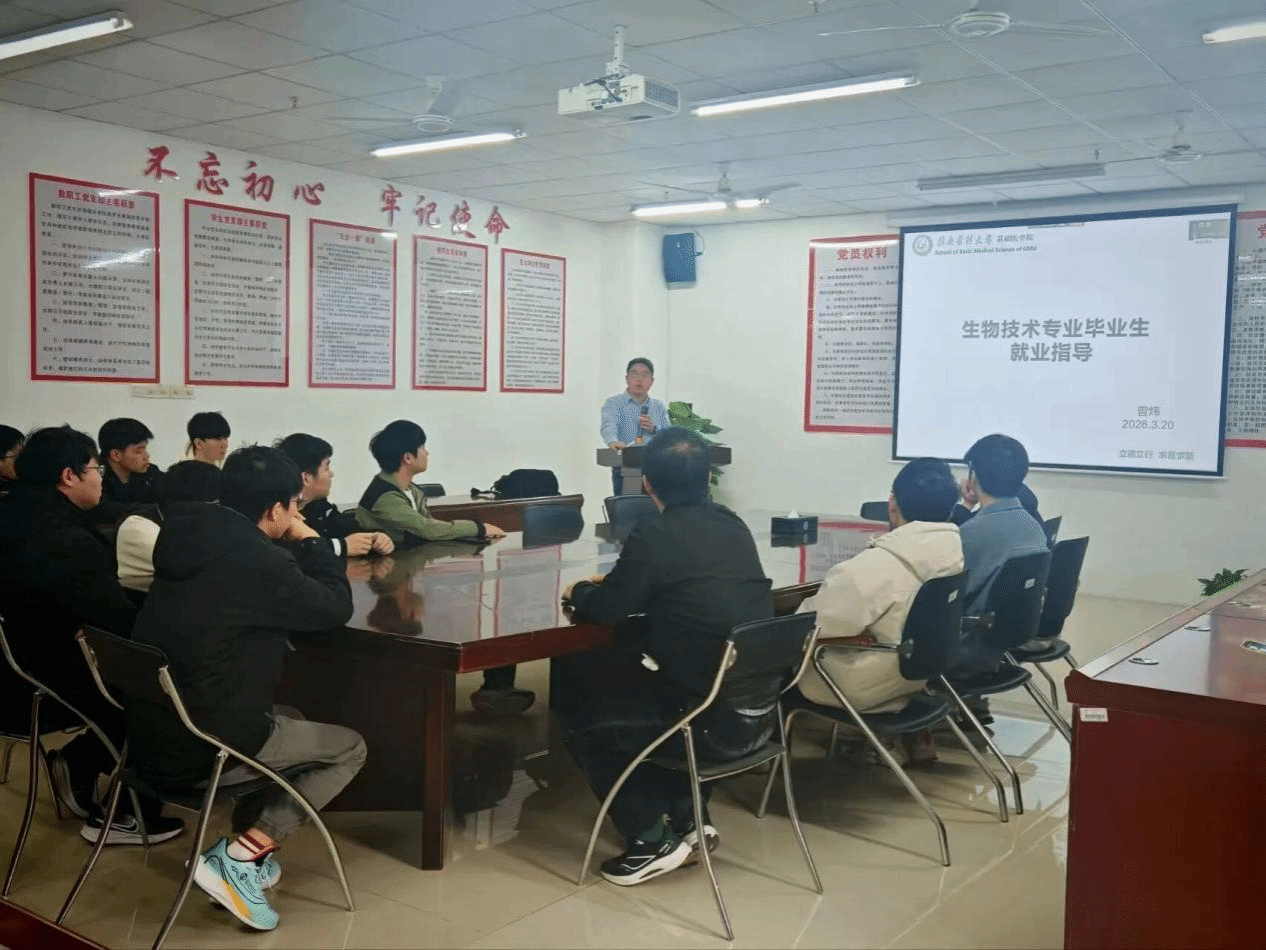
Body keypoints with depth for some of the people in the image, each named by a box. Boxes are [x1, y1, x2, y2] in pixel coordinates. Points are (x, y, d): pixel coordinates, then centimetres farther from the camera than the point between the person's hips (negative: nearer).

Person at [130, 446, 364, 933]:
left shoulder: (194, 541, 5)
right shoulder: (258, 560, -20)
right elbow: (336, 606, -5)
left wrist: (306, 549, 12)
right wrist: (309, 541, 6)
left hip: (152, 737, 9)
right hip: (199, 750, -9)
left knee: (291, 721, 30)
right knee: (349, 748, 7)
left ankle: (246, 848, 20)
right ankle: (239, 856, -1)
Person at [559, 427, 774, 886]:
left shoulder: (655, 535, -13)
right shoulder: (733, 525, 10)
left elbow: (604, 610, -5)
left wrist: (580, 591, 17)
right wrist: (611, 584, 27)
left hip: (714, 720, -8)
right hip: (761, 710, 8)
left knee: (583, 722, 12)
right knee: (625, 678, 30)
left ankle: (653, 839, 9)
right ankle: (687, 818, 25)